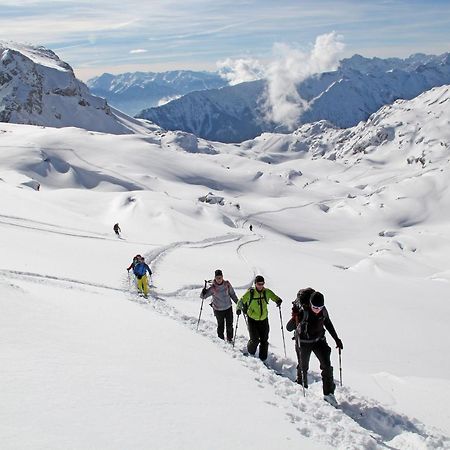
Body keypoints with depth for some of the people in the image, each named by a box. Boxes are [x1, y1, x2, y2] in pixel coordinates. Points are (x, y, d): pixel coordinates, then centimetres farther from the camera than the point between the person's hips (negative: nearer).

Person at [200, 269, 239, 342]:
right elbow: (202, 296, -14)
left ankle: (230, 339, 31)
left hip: (228, 308, 2)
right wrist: (204, 292, -35)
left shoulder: (227, 284, -10)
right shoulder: (212, 288, -17)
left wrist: (238, 302, 7)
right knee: (221, 326, 8)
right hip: (218, 309, -2)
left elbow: (232, 294, 5)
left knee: (230, 325, 11)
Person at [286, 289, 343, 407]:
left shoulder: (323, 310, -13)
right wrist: (295, 320, -54)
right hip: (304, 342, -3)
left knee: (327, 365, -6)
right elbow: (289, 328, -33)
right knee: (303, 367, 13)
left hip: (319, 340, 4)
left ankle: (328, 393, 5)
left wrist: (336, 339, 11)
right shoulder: (303, 312, -28)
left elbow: (328, 323, 7)